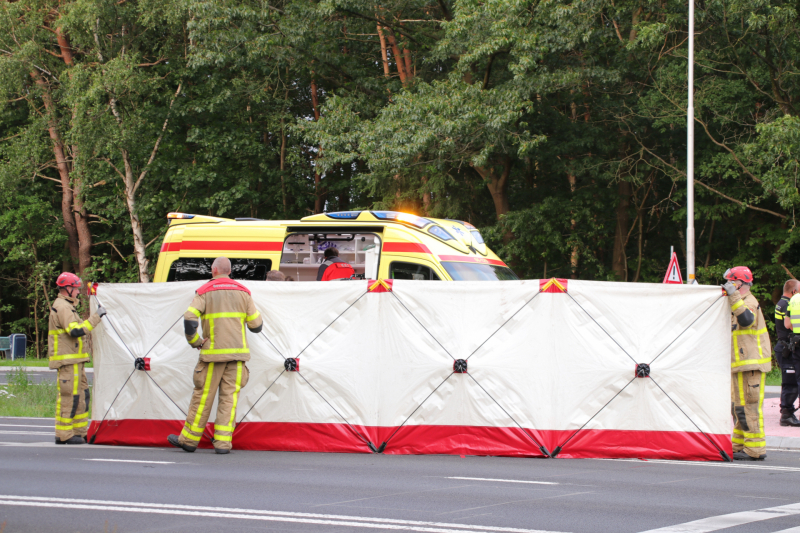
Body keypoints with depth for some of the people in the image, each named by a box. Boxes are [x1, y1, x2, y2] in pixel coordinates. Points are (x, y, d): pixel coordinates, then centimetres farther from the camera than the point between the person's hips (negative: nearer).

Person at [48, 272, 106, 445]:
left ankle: (80, 431, 14)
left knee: (82, 394, 11)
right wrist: (96, 317, -21)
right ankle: (64, 435, -8)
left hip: (74, 360, 11)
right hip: (67, 360, -11)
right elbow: (75, 331, -24)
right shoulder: (62, 306, -13)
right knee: (69, 395, -10)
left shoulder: (66, 305, 22)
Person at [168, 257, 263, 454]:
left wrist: (195, 342, -1)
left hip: (213, 353, -2)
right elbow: (256, 325, 7)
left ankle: (189, 439, 12)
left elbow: (189, 319, -14)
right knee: (229, 397, 2)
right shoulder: (243, 292, 8)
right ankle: (223, 442, -2)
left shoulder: (205, 292, -1)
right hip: (237, 352, 2)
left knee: (203, 395, 4)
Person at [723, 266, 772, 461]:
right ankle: (739, 446, 21)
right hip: (741, 364, 11)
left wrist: (733, 297, -34)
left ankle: (755, 449, -11)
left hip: (751, 364, -11)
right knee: (738, 407, 15)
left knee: (748, 407, -12)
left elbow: (746, 320, -33)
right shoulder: (739, 302, 21)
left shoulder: (749, 302, -12)